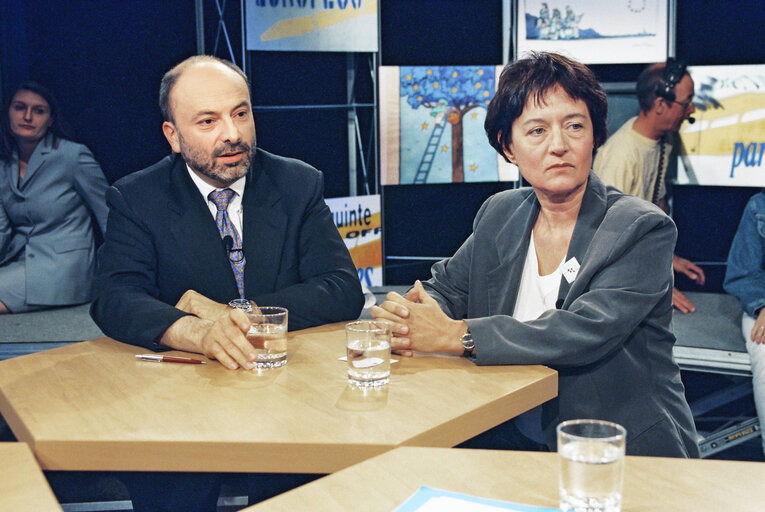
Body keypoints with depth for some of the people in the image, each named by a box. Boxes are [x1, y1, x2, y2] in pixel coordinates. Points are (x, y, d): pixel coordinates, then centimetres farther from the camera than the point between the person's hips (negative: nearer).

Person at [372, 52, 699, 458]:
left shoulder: (644, 230, -11)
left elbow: (587, 332, -24)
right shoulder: (499, 215, 7)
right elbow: (445, 288, 12)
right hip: (513, 443, 6)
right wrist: (405, 317, -14)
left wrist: (456, 334, -25)